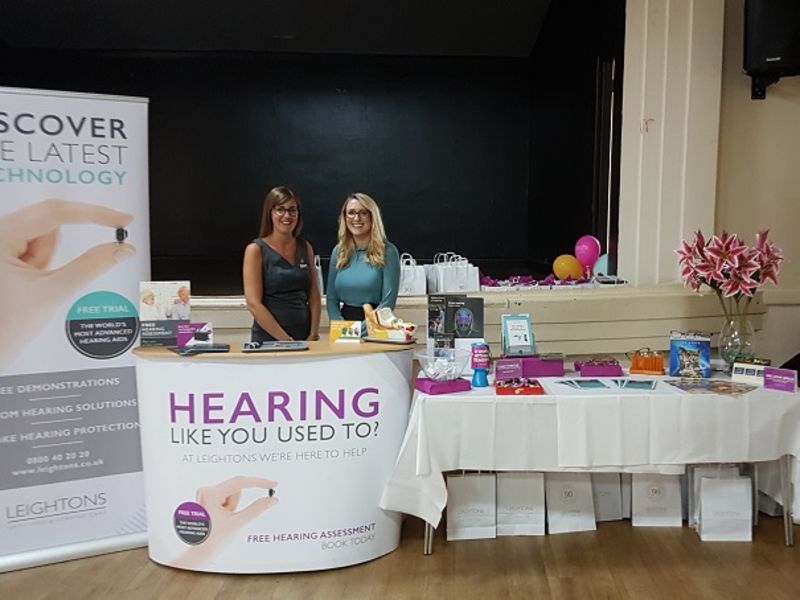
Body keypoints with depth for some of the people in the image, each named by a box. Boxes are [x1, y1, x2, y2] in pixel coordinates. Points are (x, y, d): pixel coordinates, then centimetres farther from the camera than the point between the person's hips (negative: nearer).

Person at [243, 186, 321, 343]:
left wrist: (314, 335, -5)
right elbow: (253, 303, -12)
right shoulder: (256, 250, -5)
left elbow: (314, 296, 7)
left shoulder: (305, 248, 7)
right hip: (268, 339, -4)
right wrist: (285, 340, -16)